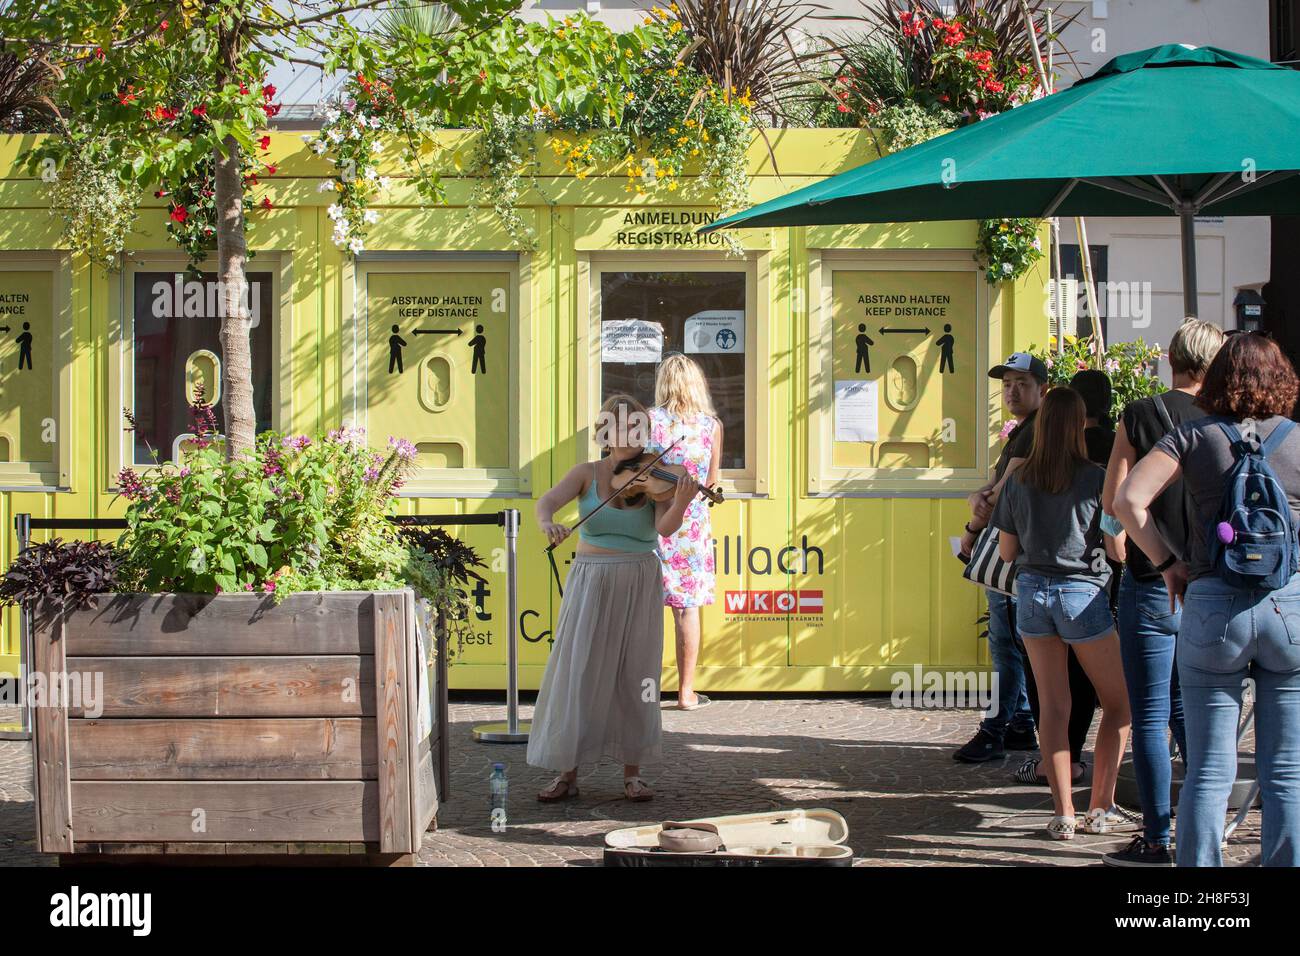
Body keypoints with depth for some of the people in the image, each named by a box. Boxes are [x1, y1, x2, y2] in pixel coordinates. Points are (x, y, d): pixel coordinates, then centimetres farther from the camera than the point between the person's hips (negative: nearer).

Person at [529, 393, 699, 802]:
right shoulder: (587, 473, -1)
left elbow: (665, 527, -16)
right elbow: (547, 500, -15)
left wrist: (681, 503, -37)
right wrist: (547, 523, -38)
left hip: (640, 587, 0)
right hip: (591, 583, 0)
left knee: (635, 674, 2)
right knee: (577, 672, -4)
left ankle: (632, 774, 11)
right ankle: (567, 773, 3)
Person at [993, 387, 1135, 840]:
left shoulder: (1019, 480, 2)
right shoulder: (1095, 478, -9)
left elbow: (1006, 551, 9)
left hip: (1032, 592, 4)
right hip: (1083, 593, -4)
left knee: (1053, 706, 7)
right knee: (1118, 703, 10)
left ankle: (1063, 814, 4)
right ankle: (1100, 809, 7)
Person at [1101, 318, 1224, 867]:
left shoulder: (1140, 416, -9)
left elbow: (1113, 500, -7)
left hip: (1153, 587, -4)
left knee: (1150, 718, 1)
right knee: (1191, 714, 17)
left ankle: (1157, 841, 2)